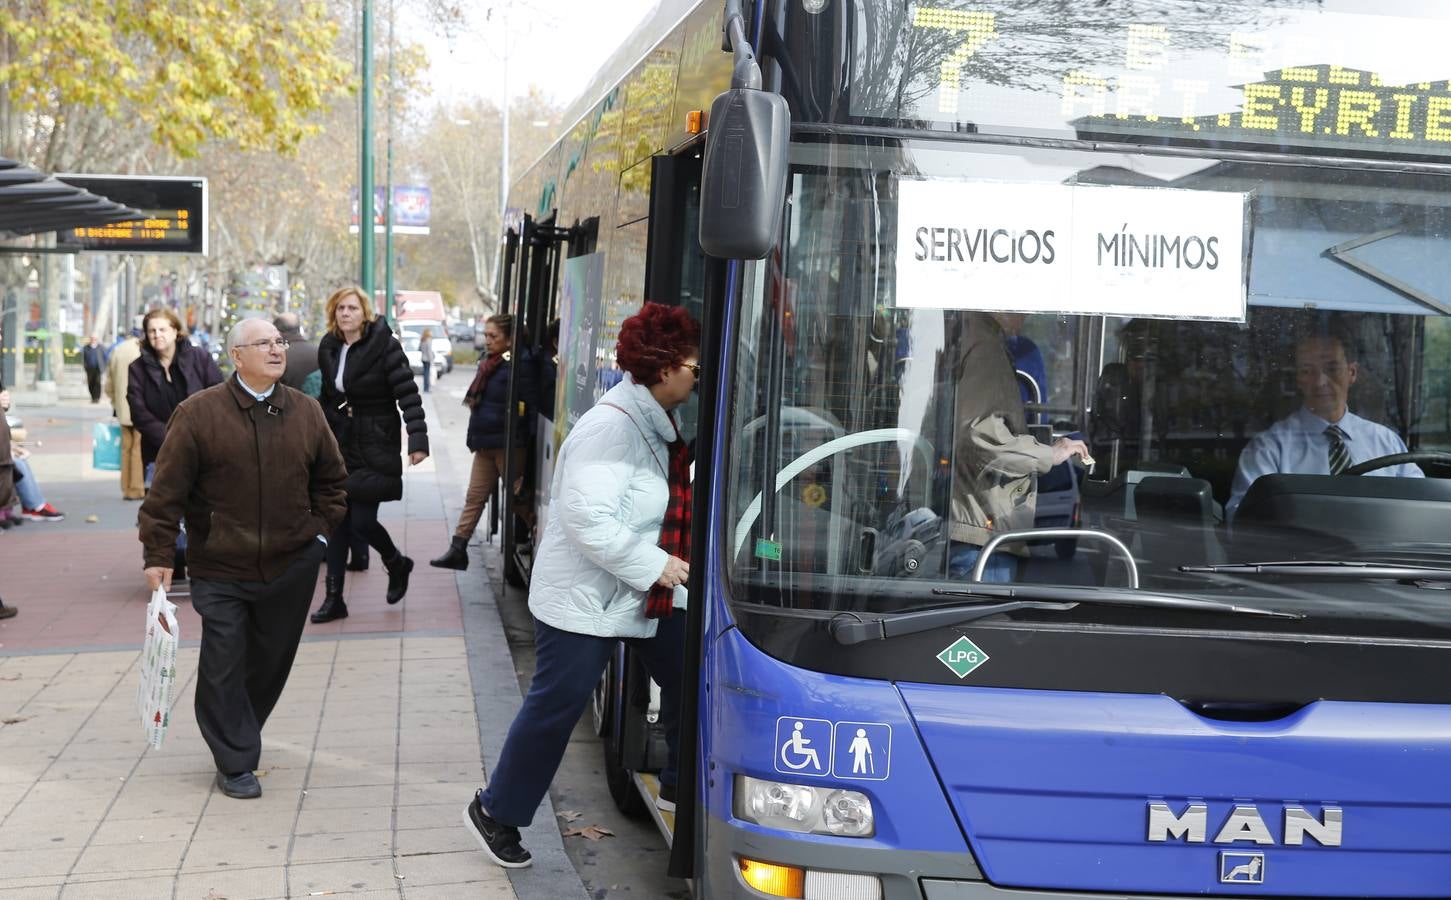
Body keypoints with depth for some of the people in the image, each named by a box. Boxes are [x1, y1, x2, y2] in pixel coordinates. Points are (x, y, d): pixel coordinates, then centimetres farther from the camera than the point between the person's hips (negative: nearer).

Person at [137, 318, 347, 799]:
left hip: (292, 565, 4)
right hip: (220, 568, -3)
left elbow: (331, 476, 17)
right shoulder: (198, 413, -10)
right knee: (223, 666, -3)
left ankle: (239, 736, 36)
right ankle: (235, 763, 9)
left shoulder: (306, 412, 3)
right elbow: (167, 488, -8)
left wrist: (321, 528, 7)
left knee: (272, 659, 14)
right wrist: (157, 555, -10)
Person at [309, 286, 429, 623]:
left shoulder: (384, 345, -10)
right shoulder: (328, 348, 7)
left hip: (375, 447, -5)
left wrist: (418, 440, -24)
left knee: (362, 519, -8)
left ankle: (397, 564, 23)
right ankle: (334, 598, 11)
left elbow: (408, 394, -15)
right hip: (340, 446, 5)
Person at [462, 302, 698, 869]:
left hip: (647, 596, 9)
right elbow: (587, 519, -29)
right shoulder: (612, 427, -24)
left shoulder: (657, 424, 7)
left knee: (685, 679, 12)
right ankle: (494, 812, 14)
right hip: (583, 601, -9)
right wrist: (655, 566, -24)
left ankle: (679, 785, 32)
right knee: (555, 707, -1)